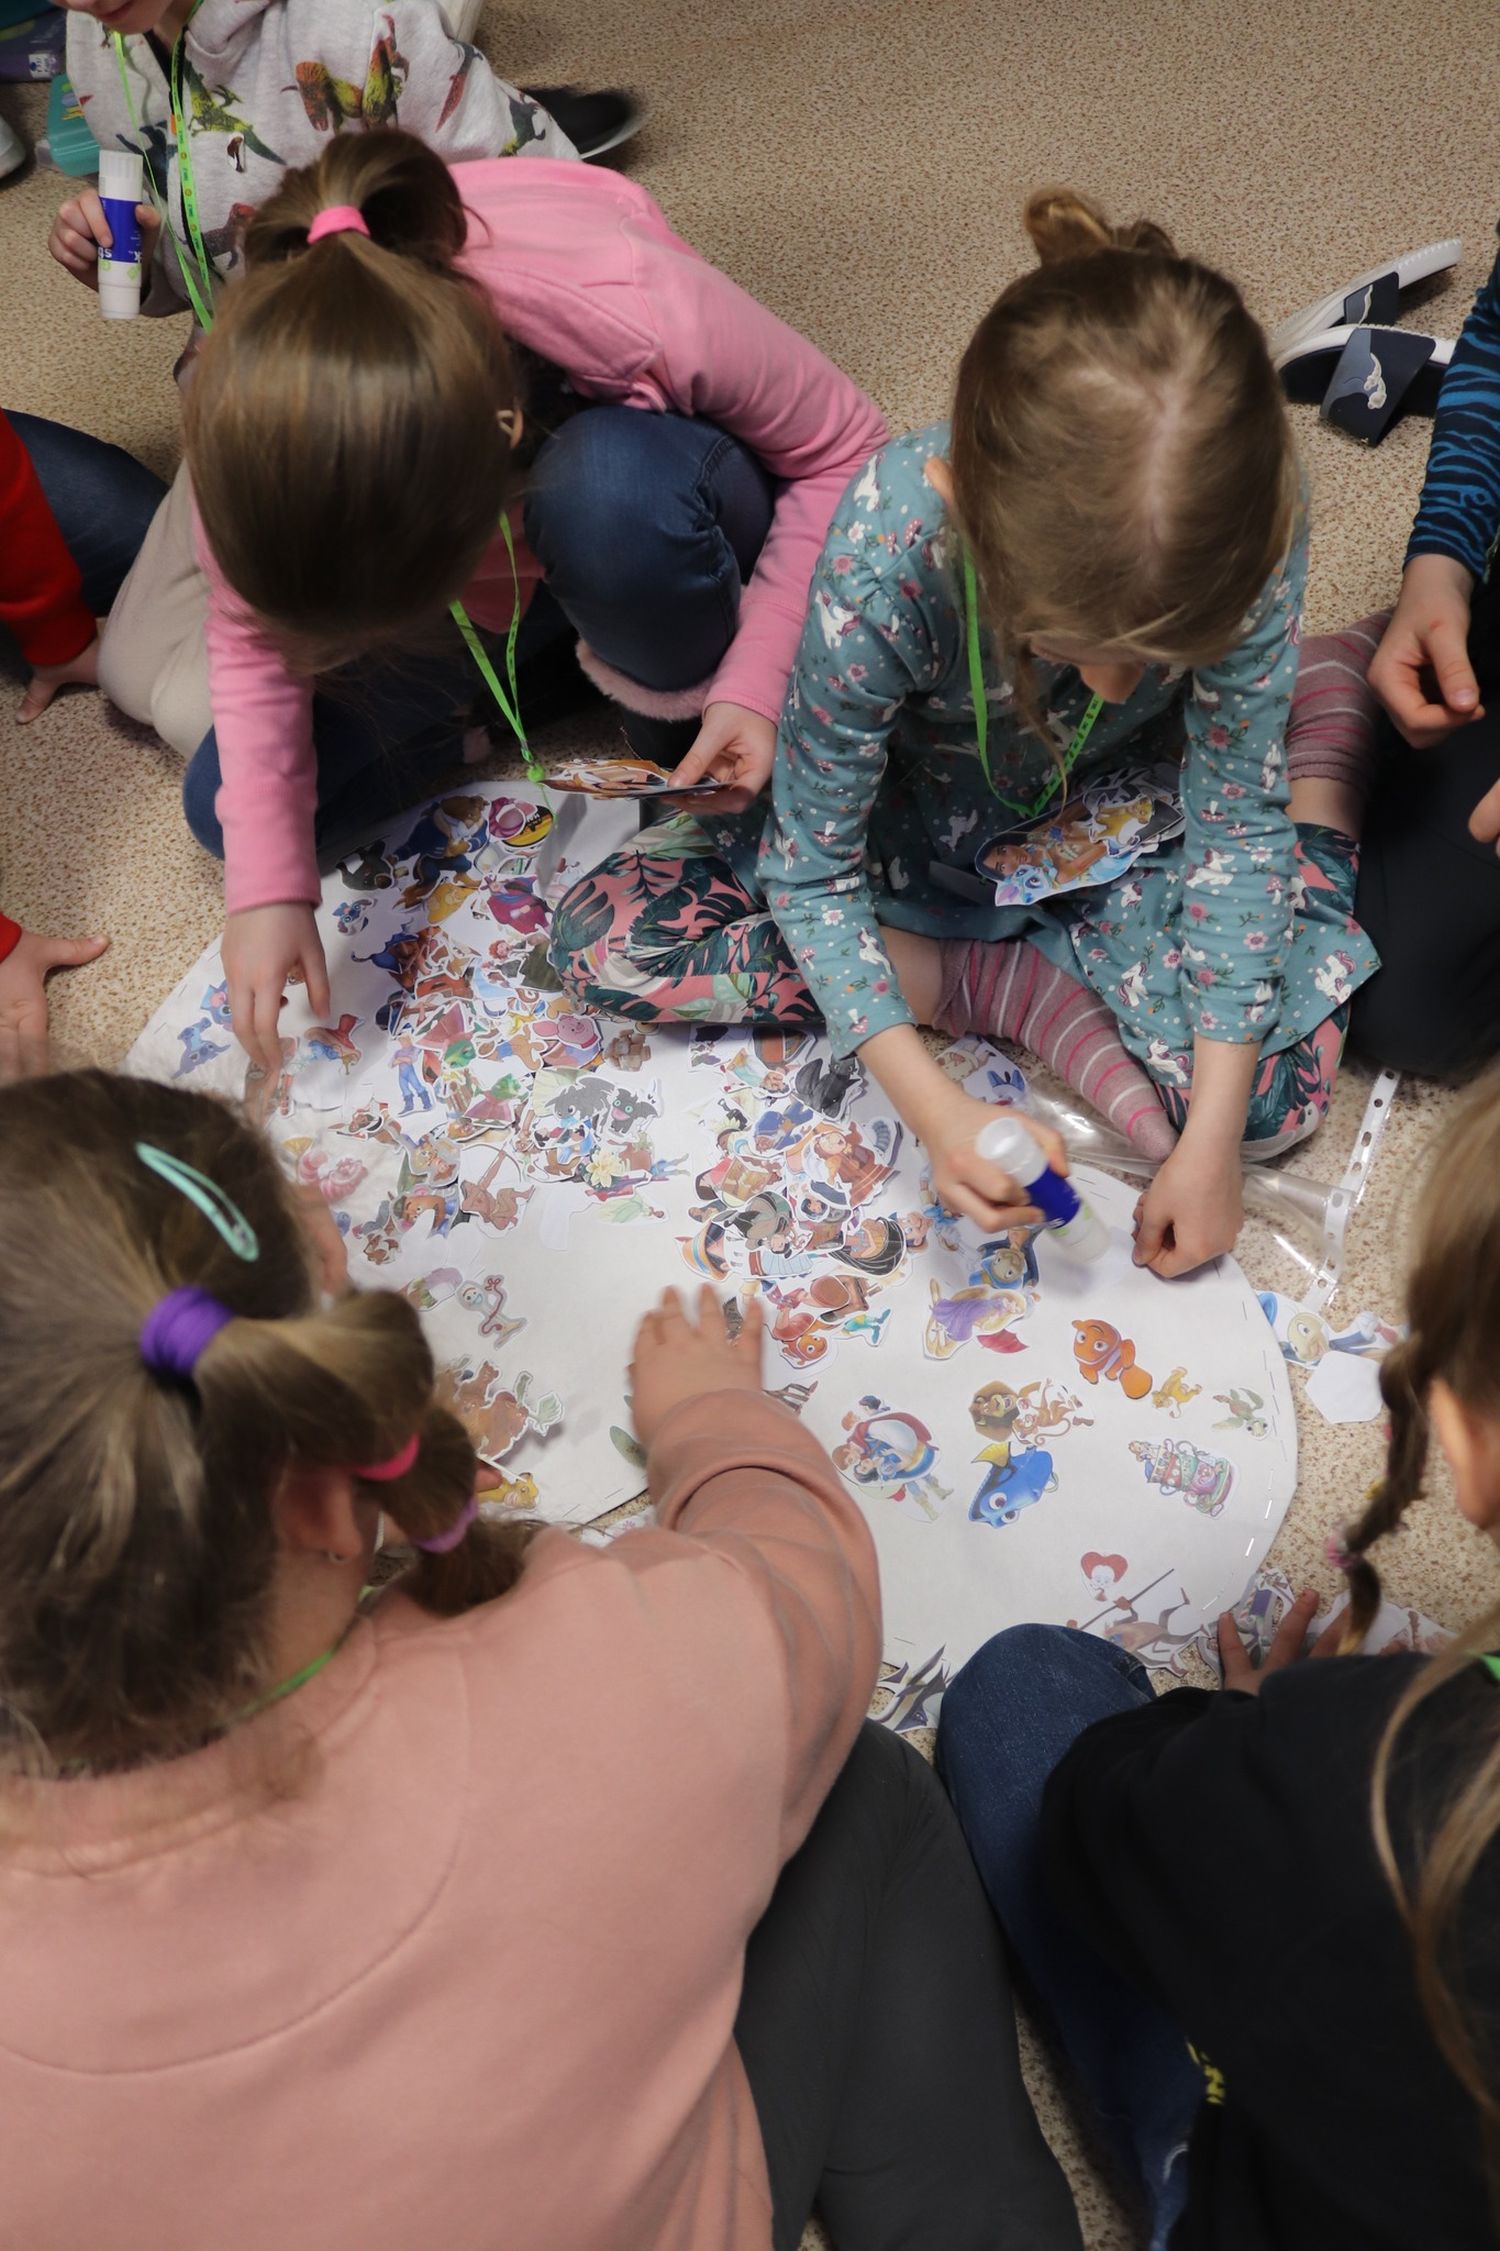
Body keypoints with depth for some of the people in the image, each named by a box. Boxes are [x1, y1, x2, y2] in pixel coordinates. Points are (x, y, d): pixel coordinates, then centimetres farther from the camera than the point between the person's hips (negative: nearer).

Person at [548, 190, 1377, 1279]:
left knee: (1275, 1077, -25)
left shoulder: (1249, 525, -34)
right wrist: (934, 1107, -35)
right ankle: (1025, 983, -16)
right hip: (924, 813, 1)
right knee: (603, 936, -19)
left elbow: (1236, 822, -22)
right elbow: (810, 874, -25)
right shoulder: (886, 560, -38)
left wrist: (1214, 1132, -27)